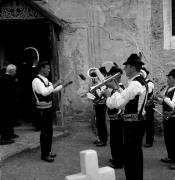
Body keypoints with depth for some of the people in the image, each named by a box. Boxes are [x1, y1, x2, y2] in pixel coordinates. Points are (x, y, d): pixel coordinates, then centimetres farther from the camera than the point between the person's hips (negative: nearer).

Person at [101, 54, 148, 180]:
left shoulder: (135, 84, -20)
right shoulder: (141, 82, 14)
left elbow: (118, 103, -24)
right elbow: (125, 99, 15)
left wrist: (108, 95, -7)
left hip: (133, 124, -11)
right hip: (138, 122, 11)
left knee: (129, 156, -4)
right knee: (136, 153, 19)